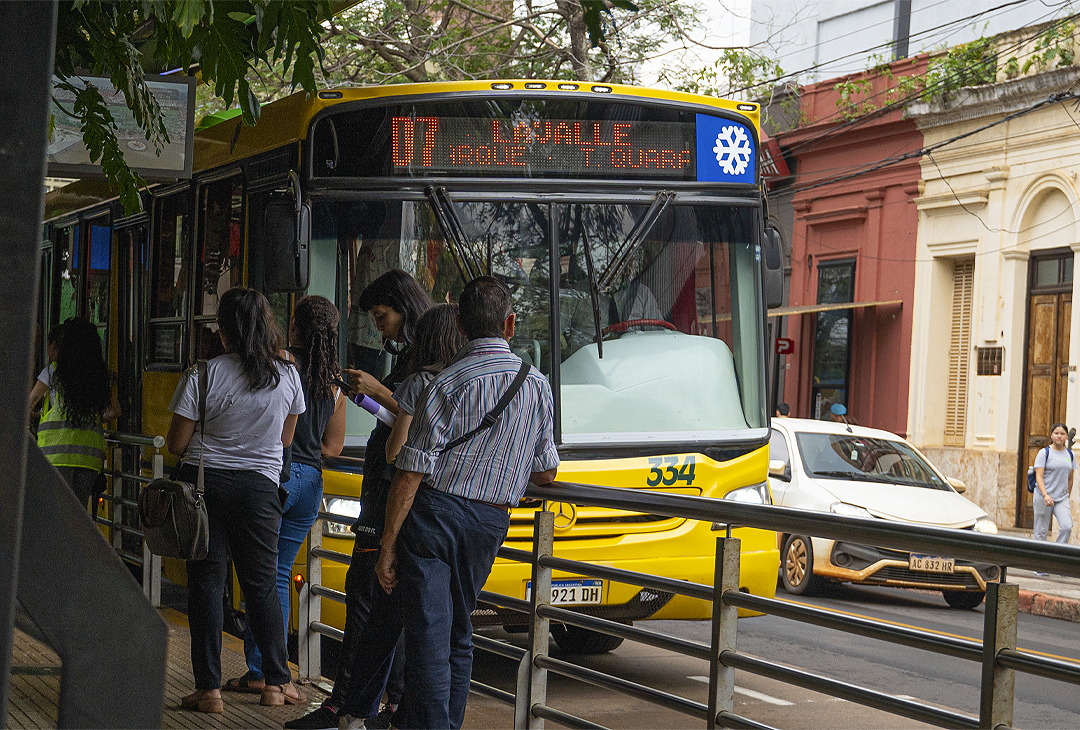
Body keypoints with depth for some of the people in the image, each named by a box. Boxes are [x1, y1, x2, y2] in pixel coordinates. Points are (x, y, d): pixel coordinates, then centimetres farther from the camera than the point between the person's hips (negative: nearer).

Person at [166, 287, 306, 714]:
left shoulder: (202, 376, -11)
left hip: (206, 482, -3)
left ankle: (209, 689, 1)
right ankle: (277, 682, 17)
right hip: (259, 486, 3)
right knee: (262, 583, 14)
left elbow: (176, 445, -5)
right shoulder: (287, 376, 0)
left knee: (206, 582, 4)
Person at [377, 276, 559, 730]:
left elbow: (411, 472, -11)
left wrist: (387, 545, -8)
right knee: (458, 635, 18)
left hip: (433, 516, -5)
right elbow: (546, 474, 15)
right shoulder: (537, 386, 6)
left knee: (428, 639, -6)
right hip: (490, 524, 5)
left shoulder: (451, 382, -8)